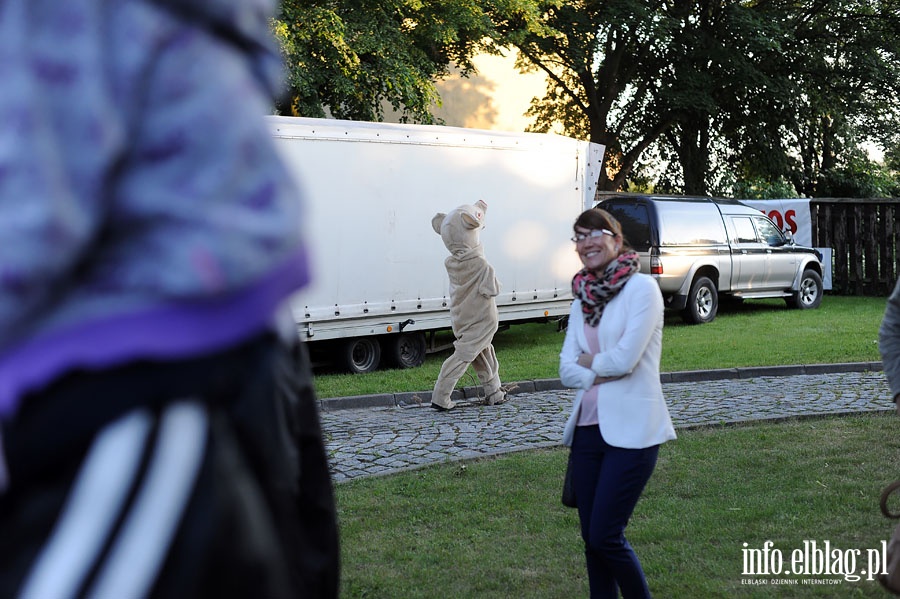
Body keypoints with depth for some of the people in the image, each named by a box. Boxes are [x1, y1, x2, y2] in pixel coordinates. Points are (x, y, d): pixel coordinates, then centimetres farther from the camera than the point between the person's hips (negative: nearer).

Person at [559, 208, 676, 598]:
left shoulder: (641, 288, -8)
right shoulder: (582, 298, 11)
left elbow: (625, 358, -18)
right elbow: (567, 370, 4)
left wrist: (587, 361, -1)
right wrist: (604, 370, -13)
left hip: (630, 429, -6)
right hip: (588, 427, 7)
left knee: (605, 536, -7)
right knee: (591, 539, 8)